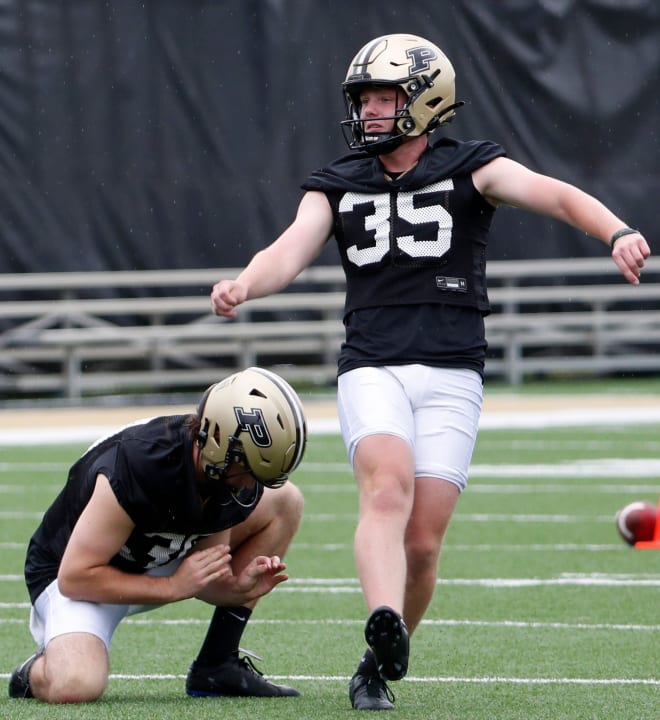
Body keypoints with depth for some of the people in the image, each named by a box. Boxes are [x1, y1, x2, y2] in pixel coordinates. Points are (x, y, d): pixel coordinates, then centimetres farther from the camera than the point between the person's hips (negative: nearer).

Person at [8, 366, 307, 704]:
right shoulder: (136, 467, -36)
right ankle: (36, 673, 3)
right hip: (76, 576, -7)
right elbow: (75, 576, -29)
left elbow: (207, 575, -3)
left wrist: (238, 586, -25)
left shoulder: (227, 477, -15)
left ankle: (215, 667, 2)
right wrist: (173, 586, -28)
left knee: (285, 502, -2)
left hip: (156, 563, 7)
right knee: (74, 686, -38)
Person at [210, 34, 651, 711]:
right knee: (387, 487, -27)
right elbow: (289, 252, -3)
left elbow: (556, 196, -12)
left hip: (451, 375, -1)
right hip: (370, 369, 1)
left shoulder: (470, 170, 3)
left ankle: (378, 668, 14)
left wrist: (617, 232, -32)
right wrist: (244, 285, -26)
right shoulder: (338, 185, 12)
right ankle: (384, 630, -45)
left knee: (422, 541, -6)